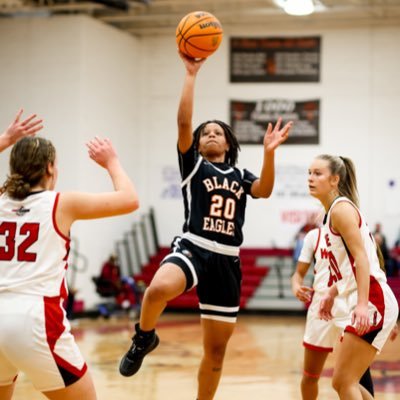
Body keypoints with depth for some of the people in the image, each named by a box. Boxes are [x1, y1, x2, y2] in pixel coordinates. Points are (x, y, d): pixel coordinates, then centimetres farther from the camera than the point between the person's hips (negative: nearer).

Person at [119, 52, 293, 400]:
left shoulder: (240, 175, 19)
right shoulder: (193, 165, 10)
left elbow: (265, 191, -3)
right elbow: (183, 122, -5)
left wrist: (269, 151, -17)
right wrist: (191, 74, -9)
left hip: (227, 261, 4)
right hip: (192, 248, -4)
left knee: (216, 349, 6)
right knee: (159, 289, -38)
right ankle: (144, 339, -8)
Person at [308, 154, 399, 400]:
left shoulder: (341, 208, -10)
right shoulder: (331, 212, 17)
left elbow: (361, 258, -19)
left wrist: (362, 304, -27)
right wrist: (331, 294, 25)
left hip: (373, 302, -10)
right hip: (361, 304, 10)